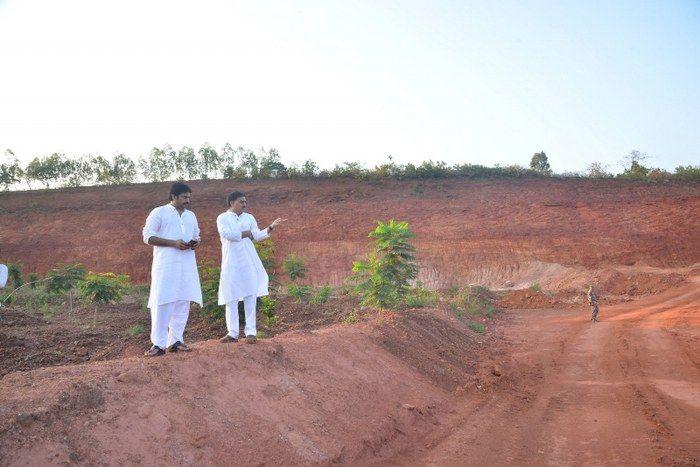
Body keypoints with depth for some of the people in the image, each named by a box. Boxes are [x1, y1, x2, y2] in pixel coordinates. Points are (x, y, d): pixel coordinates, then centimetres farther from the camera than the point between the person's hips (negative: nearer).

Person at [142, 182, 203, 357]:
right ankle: (158, 343, -6)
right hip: (165, 265, -6)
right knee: (162, 302, -9)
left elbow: (196, 235, 28)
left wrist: (196, 242, 2)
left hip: (187, 265, 6)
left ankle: (175, 340, 12)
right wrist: (174, 243, -15)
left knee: (183, 302, 4)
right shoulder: (159, 212, 1)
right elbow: (148, 237, -5)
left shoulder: (191, 215, 18)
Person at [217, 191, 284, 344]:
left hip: (249, 262, 2)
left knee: (250, 295, -1)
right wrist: (246, 233, -4)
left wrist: (271, 227, -7)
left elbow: (258, 236, 7)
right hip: (231, 263, -2)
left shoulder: (249, 218, 15)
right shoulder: (222, 218, 5)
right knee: (231, 298, -1)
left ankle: (250, 332, 2)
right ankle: (232, 333, 5)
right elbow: (227, 234, -13)